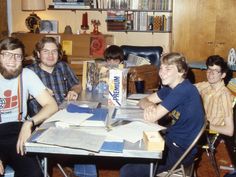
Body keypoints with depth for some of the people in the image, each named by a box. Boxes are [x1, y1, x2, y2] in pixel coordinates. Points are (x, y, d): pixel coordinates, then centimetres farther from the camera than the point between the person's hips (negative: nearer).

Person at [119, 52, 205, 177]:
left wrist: (150, 106, -4)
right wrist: (149, 105, -17)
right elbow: (143, 101, 6)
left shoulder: (184, 90, -24)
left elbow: (152, 117, -25)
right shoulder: (171, 87, 6)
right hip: (172, 139, 9)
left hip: (181, 151, -9)